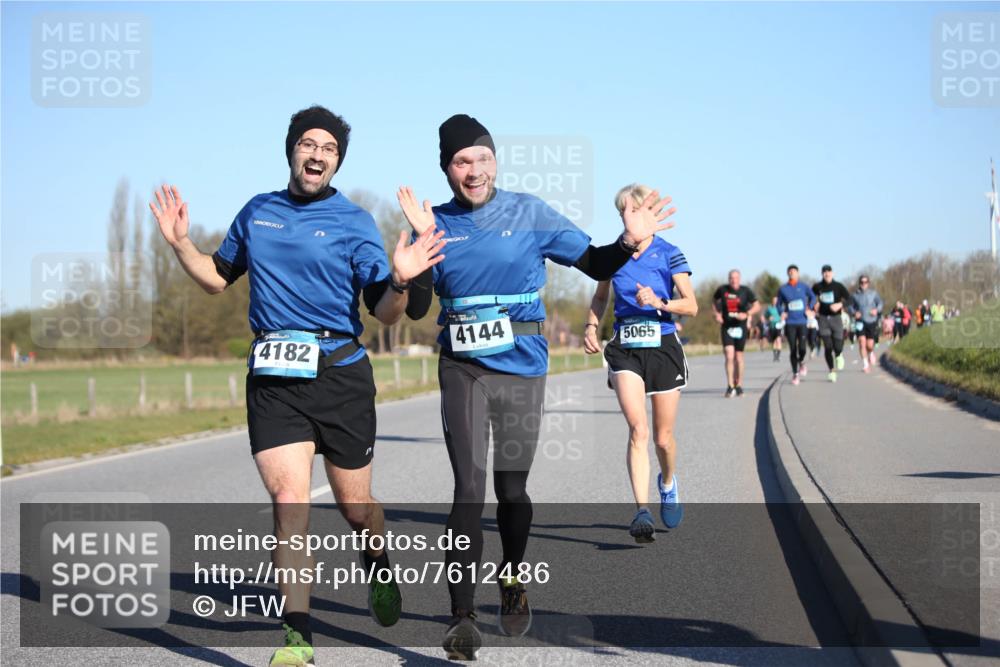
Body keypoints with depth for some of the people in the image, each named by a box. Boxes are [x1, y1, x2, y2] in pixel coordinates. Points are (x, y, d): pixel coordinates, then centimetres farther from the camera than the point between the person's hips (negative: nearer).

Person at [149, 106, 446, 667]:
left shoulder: (354, 222, 0)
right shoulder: (256, 212, 11)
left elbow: (384, 313, -4)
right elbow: (219, 278, 24)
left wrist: (400, 281, -25)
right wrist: (182, 244, 9)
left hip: (339, 373, -1)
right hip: (273, 378, 2)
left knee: (354, 504, 10)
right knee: (290, 501, -12)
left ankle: (379, 568, 45)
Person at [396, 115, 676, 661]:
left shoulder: (529, 214, 0)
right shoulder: (437, 223, 2)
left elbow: (594, 264, 4)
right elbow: (415, 309, -5)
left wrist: (629, 242, -15)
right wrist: (422, 241, -17)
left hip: (522, 367, 0)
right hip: (462, 369, 0)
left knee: (511, 488, 9)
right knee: (469, 489, -9)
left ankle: (513, 580, 38)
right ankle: (462, 617, -7)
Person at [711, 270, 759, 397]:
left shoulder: (745, 291, -3)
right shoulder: (722, 290, 0)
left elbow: (757, 306, 0)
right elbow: (714, 301, 18)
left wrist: (747, 314, -17)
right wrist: (717, 314, 3)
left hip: (740, 327, 0)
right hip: (726, 327, 0)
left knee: (738, 357, 8)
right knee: (729, 356, -13)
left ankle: (739, 385, 23)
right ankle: (730, 386, -9)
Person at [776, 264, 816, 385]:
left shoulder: (803, 287, 3)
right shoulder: (783, 289, 4)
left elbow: (813, 297, 17)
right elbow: (779, 304, 13)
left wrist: (809, 308, 3)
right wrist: (782, 313, -5)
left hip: (802, 322, 0)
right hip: (790, 323, 0)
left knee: (802, 348, -13)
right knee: (793, 349, -1)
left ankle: (801, 362, 22)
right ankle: (795, 374, 14)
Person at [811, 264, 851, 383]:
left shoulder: (838, 286, -1)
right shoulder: (817, 287, 3)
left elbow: (848, 298, -8)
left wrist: (840, 304, -25)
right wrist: (814, 309, 8)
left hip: (836, 318, -1)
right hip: (823, 318, 1)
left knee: (837, 347, -7)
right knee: (828, 346, -7)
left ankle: (839, 356, 31)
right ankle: (831, 371, 7)